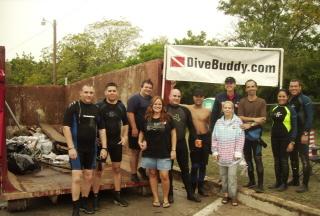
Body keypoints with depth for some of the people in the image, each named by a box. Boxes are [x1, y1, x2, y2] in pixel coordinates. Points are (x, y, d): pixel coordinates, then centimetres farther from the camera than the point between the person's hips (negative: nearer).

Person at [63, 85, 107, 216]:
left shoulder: (96, 109, 6)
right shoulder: (73, 107, -9)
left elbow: (102, 129, 10)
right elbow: (66, 127, -13)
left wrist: (104, 147, 4)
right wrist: (71, 147, -18)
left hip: (91, 148, 5)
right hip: (77, 148, -5)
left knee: (88, 177, 11)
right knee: (77, 177, -6)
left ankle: (84, 203, 27)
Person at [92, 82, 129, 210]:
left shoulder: (121, 106, 3)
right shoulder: (99, 106, -9)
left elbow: (125, 123, 16)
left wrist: (125, 137, 7)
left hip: (116, 142, 4)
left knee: (117, 168, 12)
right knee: (99, 169, 0)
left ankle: (117, 196, 23)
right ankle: (95, 198, 10)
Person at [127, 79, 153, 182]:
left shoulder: (152, 99, 11)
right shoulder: (134, 98, -9)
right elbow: (130, 113, -17)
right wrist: (134, 128, -22)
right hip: (137, 130, -6)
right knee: (135, 152, 4)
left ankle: (142, 168, 31)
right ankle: (133, 174, 14)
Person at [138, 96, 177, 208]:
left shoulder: (167, 118, -3)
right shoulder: (146, 119, 2)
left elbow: (173, 133, 1)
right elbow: (141, 132, 16)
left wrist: (173, 150, -3)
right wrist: (140, 142, -3)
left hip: (164, 152, -2)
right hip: (149, 152, 3)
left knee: (164, 176, -5)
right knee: (152, 174, 10)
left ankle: (165, 198, 15)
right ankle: (156, 198, 23)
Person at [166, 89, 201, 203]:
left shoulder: (185, 110, 8)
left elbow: (190, 126, 11)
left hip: (181, 143, 3)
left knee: (185, 169, 11)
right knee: (168, 169, 8)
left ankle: (190, 193, 20)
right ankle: (170, 194, 19)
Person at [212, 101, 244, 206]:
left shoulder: (238, 121, -4)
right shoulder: (219, 122, 5)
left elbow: (240, 138, -6)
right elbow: (214, 138, 7)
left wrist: (237, 152, -10)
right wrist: (215, 151, 2)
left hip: (232, 155, -3)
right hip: (221, 155, 4)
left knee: (232, 175, -4)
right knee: (223, 175, 11)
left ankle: (233, 195, 8)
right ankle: (225, 194, 24)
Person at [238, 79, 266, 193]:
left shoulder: (261, 102, 0)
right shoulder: (242, 101, 5)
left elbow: (263, 119, -8)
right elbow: (240, 117, -5)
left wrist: (250, 124, -19)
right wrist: (254, 119, -15)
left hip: (256, 133, -3)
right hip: (244, 133, 3)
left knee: (258, 159, -4)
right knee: (247, 158, 10)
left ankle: (260, 184, 1)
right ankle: (251, 181, 22)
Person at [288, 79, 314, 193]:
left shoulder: (305, 100, -8)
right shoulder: (289, 100, 12)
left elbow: (310, 118, -14)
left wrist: (305, 133, -19)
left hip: (301, 134, -7)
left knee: (304, 159, -5)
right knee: (293, 158, 14)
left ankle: (305, 184, 0)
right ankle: (295, 180, 26)